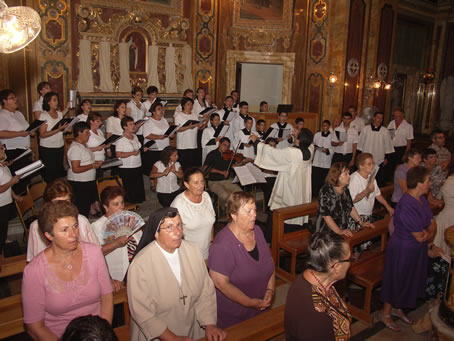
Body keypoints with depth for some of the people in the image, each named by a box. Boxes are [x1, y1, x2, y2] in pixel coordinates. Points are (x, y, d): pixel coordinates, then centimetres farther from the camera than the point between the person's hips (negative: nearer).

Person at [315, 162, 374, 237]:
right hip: (329, 231, -8)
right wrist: (339, 231, -25)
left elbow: (351, 208, 17)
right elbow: (325, 215, -19)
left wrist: (361, 223, 6)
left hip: (346, 228, 8)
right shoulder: (326, 191, -15)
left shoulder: (345, 189, 9)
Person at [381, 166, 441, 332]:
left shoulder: (421, 199, -2)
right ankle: (386, 314, 30)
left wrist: (429, 244, -7)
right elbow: (420, 236, -25)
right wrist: (429, 237, -4)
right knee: (396, 281, 9)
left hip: (417, 249, 9)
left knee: (410, 280, 23)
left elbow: (432, 223, 2)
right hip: (403, 249, -9)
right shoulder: (407, 205, -31)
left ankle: (397, 309, 45)